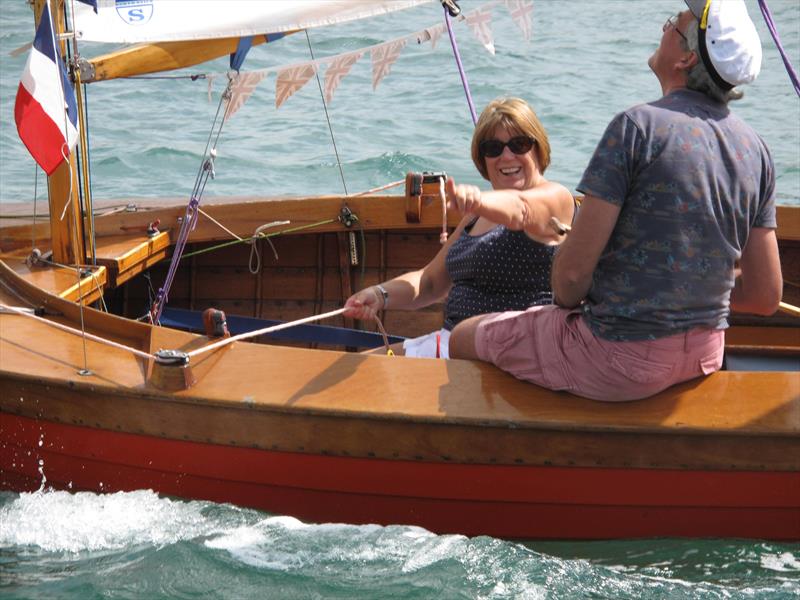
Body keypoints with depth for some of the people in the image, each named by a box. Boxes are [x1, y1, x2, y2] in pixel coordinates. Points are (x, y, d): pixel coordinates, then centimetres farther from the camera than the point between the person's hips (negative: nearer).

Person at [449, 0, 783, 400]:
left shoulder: (639, 126, -18)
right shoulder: (756, 150, 1)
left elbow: (573, 269, -19)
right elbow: (766, 298, 3)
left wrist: (566, 304, 4)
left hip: (621, 358, -7)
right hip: (704, 359, 7)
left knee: (463, 339, 13)